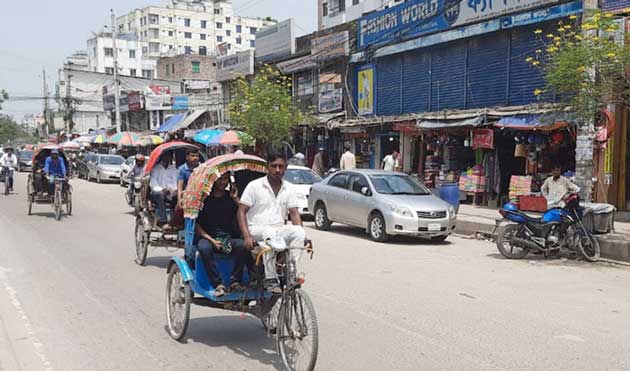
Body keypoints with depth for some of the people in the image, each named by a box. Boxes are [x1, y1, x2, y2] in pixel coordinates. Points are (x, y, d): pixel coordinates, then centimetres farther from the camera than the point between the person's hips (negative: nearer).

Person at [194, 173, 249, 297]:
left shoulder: (231, 197, 12)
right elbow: (196, 224, -1)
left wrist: (236, 199, -6)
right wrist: (211, 240, -13)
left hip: (229, 238, 2)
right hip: (208, 237, -2)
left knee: (243, 245, -30)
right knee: (204, 247, -36)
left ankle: (235, 281, -21)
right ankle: (218, 284, -29)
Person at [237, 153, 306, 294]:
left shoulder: (289, 189, 11)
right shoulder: (254, 186, 1)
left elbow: (294, 214, 8)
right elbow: (241, 211, -3)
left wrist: (301, 235, -12)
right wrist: (246, 236, -17)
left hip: (279, 230, 4)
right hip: (257, 229, -3)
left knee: (299, 232, -27)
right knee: (269, 234, -38)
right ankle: (270, 279, -35)